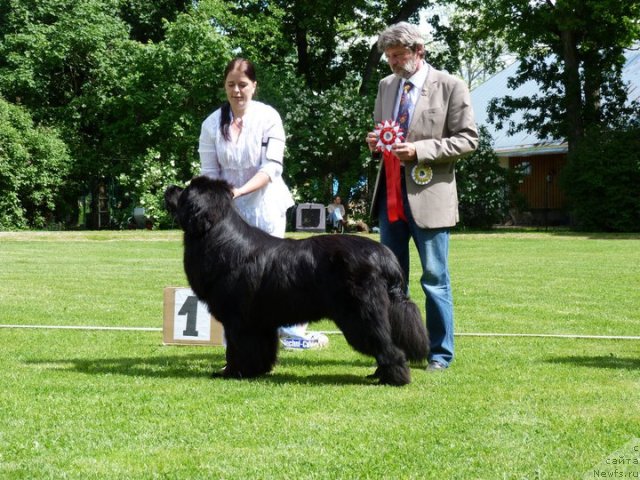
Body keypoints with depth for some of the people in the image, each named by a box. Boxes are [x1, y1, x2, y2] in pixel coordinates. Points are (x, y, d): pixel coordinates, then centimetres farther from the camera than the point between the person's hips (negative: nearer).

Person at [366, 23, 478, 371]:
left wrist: (420, 150, -18)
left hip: (428, 196, -6)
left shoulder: (450, 86, -5)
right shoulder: (386, 85, 12)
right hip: (390, 195, 6)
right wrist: (375, 141, -1)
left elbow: (467, 139, -7)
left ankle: (440, 353, 9)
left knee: (435, 279, 0)